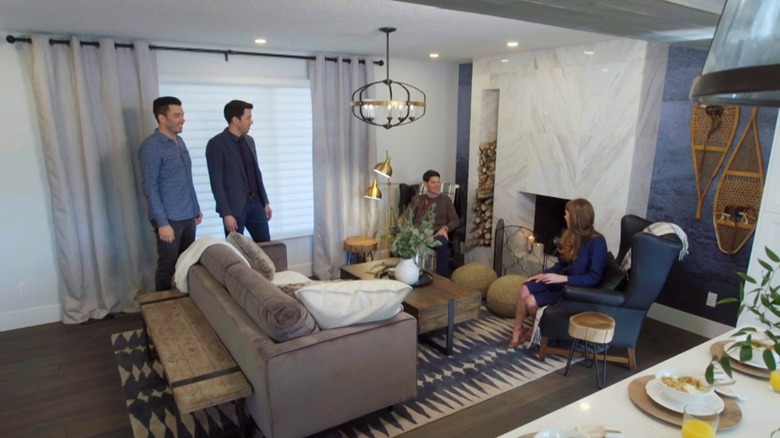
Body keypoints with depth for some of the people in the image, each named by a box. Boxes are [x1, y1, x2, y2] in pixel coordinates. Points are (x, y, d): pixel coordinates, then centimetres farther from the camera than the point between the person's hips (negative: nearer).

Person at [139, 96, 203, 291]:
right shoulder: (151, 147, -14)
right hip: (169, 218, -7)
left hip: (188, 216, 7)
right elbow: (150, 188, -17)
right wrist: (162, 222, -20)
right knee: (167, 268, 4)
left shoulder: (179, 141, 11)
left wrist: (196, 208, 18)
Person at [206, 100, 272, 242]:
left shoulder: (249, 140, 10)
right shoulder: (216, 144, -11)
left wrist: (265, 201, 13)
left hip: (255, 202, 6)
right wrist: (226, 213, -17)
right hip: (234, 206, -6)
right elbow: (216, 182, -13)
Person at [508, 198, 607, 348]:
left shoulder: (597, 242, -21)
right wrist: (544, 273, -2)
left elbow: (594, 277, -23)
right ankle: (517, 331, -1)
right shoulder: (572, 235, 4)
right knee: (525, 289, -13)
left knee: (531, 302, -19)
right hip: (561, 280, 8)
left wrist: (563, 278, -28)